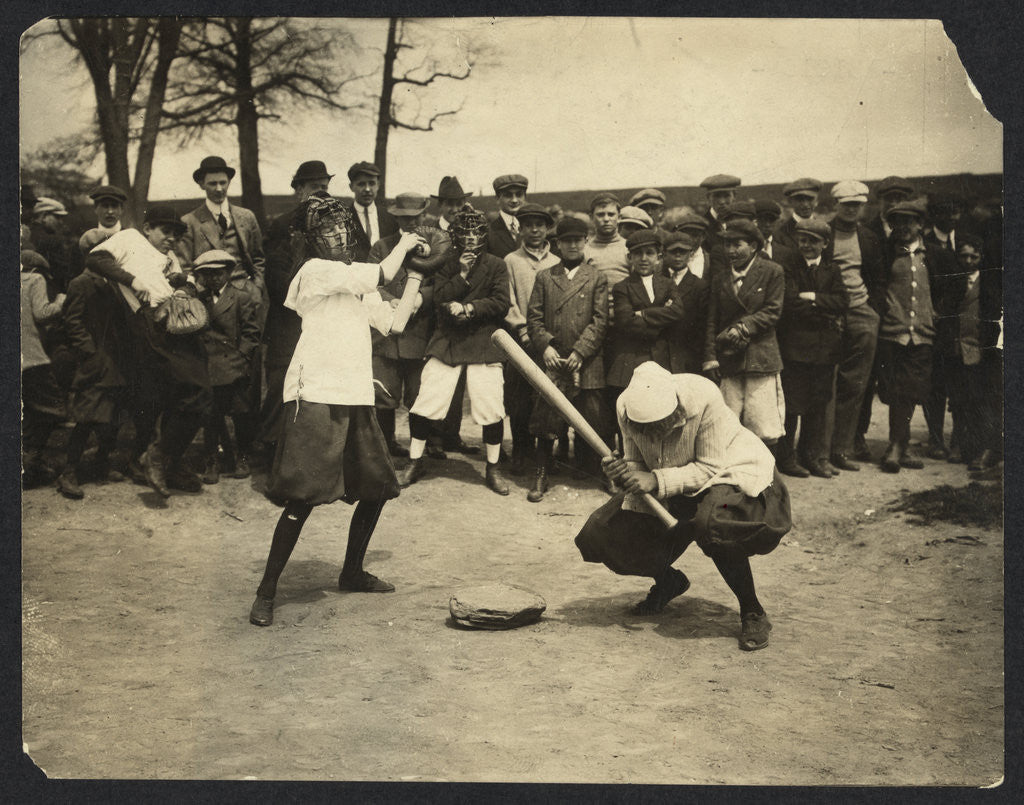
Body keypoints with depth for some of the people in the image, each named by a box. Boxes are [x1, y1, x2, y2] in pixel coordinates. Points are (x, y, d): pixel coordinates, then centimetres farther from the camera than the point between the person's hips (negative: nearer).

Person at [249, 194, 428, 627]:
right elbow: (382, 275, -15)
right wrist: (403, 245, 2)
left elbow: (392, 319, 20)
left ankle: (352, 573, 30)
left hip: (354, 397, 9)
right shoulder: (315, 270, -7)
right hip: (315, 397, -9)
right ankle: (266, 592, -1)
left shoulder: (353, 276, 20)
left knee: (377, 487, 11)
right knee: (303, 497, -11)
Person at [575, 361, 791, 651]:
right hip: (675, 489, 6)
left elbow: (711, 468, -27)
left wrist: (658, 480, -36)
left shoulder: (703, 398, -33)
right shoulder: (627, 406, -18)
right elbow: (638, 464, -7)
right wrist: (623, 471, -30)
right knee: (605, 534, -6)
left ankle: (753, 614, -14)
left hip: (731, 473, -5)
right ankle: (668, 582, 26)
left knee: (714, 523, -38)